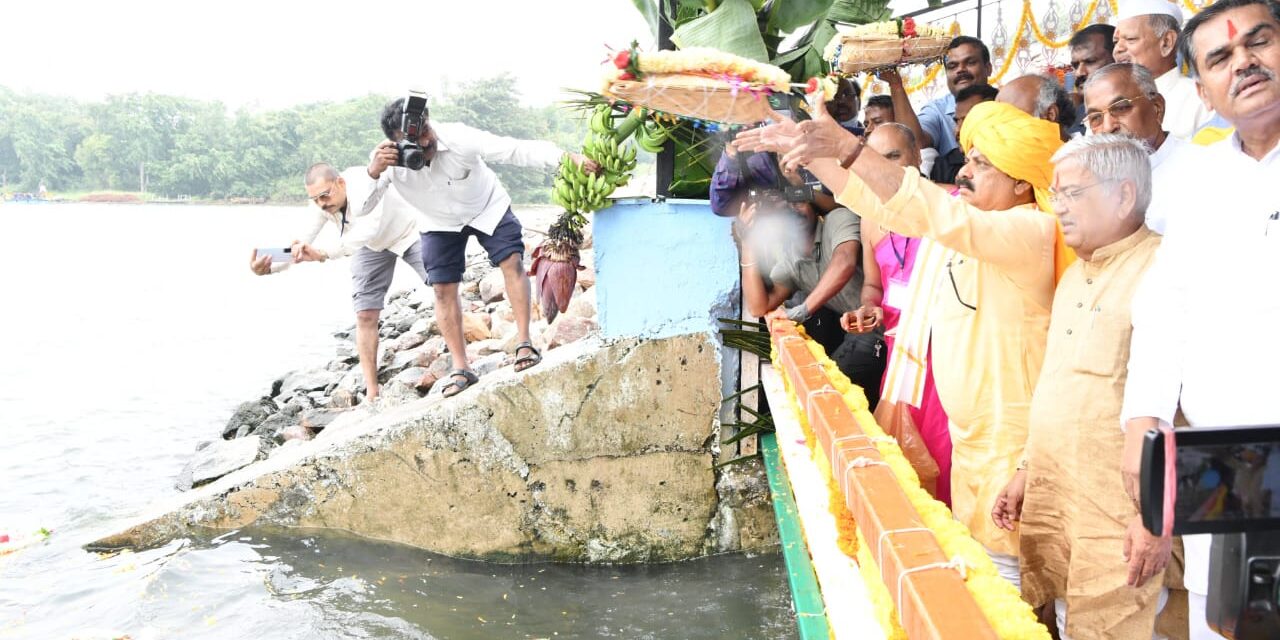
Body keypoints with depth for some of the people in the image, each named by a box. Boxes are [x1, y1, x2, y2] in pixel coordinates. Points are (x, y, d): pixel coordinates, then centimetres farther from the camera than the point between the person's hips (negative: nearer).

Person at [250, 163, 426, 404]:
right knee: (365, 314, -4)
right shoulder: (320, 205, -21)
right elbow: (299, 247, -19)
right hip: (373, 246, 5)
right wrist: (269, 267, -39)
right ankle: (372, 392, 2)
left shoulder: (365, 187, -40)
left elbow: (368, 231, -54)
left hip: (408, 234, -4)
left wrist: (322, 253, -64)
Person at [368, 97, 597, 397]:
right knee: (443, 288, -3)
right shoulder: (388, 160, -30)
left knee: (513, 261, -16)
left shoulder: (458, 138, -38)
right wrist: (373, 172, -50)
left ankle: (524, 342, -7)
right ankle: (461, 369, 3)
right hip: (439, 222, 2)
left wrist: (569, 157, -56)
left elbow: (517, 150, -45)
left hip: (486, 207, -2)